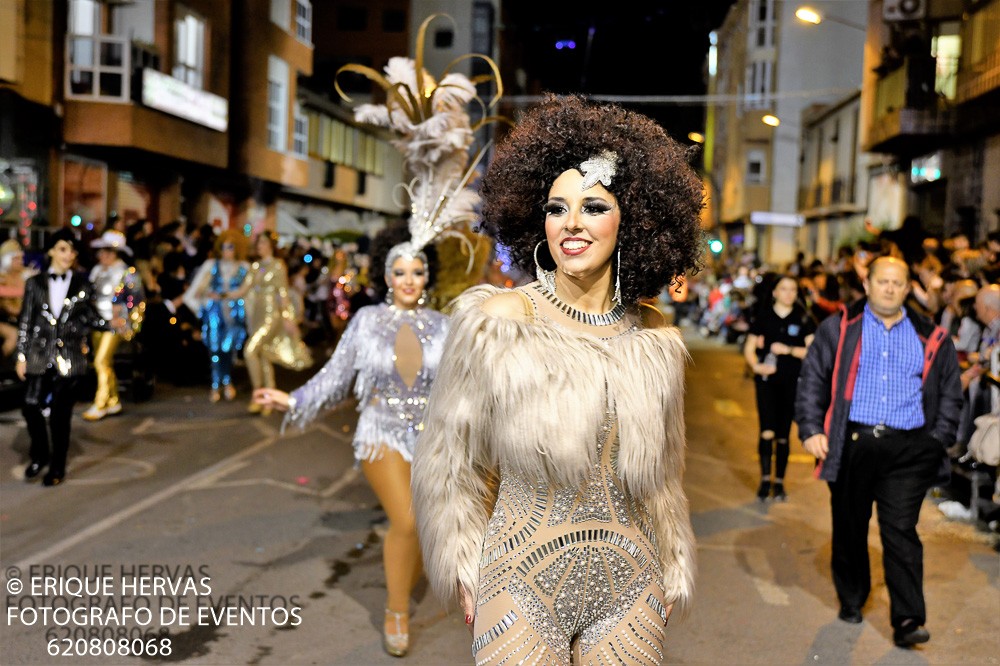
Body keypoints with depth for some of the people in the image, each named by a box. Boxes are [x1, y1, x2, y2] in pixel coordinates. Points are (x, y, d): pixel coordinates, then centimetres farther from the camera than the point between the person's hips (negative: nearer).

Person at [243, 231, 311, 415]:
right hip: (257, 315, 7)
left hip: (272, 315, -7)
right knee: (264, 358, 8)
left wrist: (287, 317, -11)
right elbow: (250, 292, 14)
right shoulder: (255, 266, 13)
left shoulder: (277, 265, -5)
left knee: (250, 350, -20)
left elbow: (283, 292, -8)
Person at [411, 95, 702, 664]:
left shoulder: (656, 340, 1)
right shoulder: (500, 322, -9)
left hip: (630, 584, 3)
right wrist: (462, 568, 1)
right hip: (523, 579, -3)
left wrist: (674, 572, 17)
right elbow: (451, 457, 0)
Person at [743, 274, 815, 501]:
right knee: (767, 431, -11)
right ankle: (765, 479, 2)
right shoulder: (763, 316, 3)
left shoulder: (803, 319, 2)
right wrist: (756, 365, -12)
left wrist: (788, 349, -14)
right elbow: (749, 348, 6)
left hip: (792, 382, 1)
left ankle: (779, 482, 18)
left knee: (783, 434, 7)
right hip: (767, 380, 0)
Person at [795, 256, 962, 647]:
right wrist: (811, 429, -6)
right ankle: (851, 599, 29)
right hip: (851, 444, 0)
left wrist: (939, 441, 5)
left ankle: (907, 620, -3)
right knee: (850, 528, 11)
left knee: (901, 531, -6)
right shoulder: (839, 330, 7)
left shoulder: (931, 339, 11)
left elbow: (951, 394, 16)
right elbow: (812, 380, 4)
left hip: (909, 450, 0)